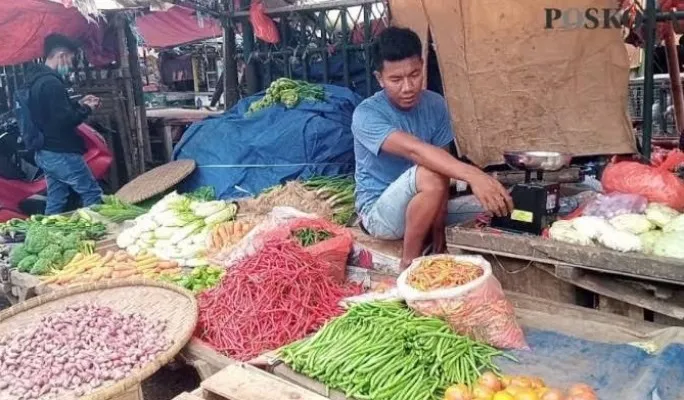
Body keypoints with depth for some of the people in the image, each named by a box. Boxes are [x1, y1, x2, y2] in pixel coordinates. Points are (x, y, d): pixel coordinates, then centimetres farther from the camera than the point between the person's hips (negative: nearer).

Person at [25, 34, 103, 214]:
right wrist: (86, 109, -7)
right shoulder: (52, 83, -19)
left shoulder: (38, 80, 13)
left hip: (45, 152, 10)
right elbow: (64, 121, -23)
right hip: (60, 154, -10)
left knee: (55, 201, 14)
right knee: (92, 194, -3)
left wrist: (78, 104, 16)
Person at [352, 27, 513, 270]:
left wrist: (438, 226, -17)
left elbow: (441, 160, -8)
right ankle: (409, 262, -16)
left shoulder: (435, 105, -3)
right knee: (427, 175, -35)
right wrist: (472, 175, -52)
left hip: (425, 208, 6)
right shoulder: (367, 115, -22)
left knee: (491, 208, -11)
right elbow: (415, 150, -38)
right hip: (379, 212, -5)